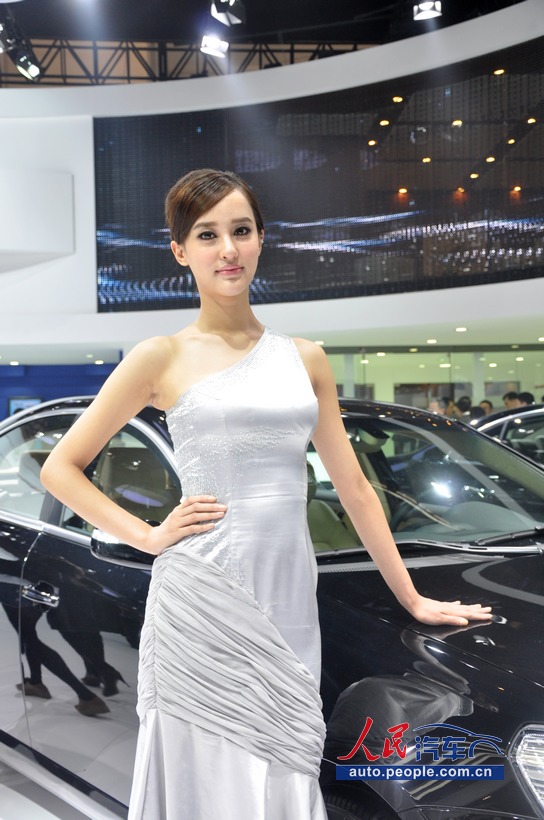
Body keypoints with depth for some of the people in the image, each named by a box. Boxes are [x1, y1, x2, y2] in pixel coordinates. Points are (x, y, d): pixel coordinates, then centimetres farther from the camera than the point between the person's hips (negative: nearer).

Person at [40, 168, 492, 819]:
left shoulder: (304, 358, 9)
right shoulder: (164, 358, -1)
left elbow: (353, 486, 13)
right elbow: (60, 467, 3)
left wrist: (412, 599, 15)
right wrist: (147, 536, -6)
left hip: (288, 605, 4)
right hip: (202, 603, -3)